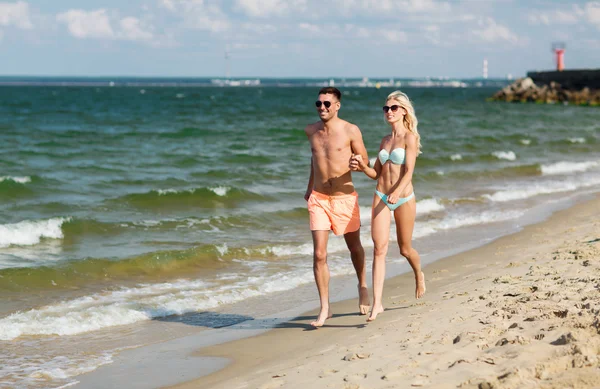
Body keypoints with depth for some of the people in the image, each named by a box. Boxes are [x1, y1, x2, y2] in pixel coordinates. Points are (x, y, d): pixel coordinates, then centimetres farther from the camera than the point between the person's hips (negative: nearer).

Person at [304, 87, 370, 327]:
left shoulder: (350, 131, -9)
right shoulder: (311, 131, 3)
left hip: (345, 198, -2)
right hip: (318, 199, 2)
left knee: (354, 247, 18)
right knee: (319, 255, -9)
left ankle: (362, 287, 45)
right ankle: (324, 309, -3)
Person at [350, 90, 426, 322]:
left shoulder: (410, 138, -6)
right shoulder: (385, 140, 12)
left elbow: (409, 171, -16)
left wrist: (397, 191, -32)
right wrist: (362, 166, -4)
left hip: (404, 198, -4)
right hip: (381, 197, 4)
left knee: (405, 249, 11)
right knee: (379, 249, -8)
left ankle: (419, 275, 46)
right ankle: (377, 303, -13)